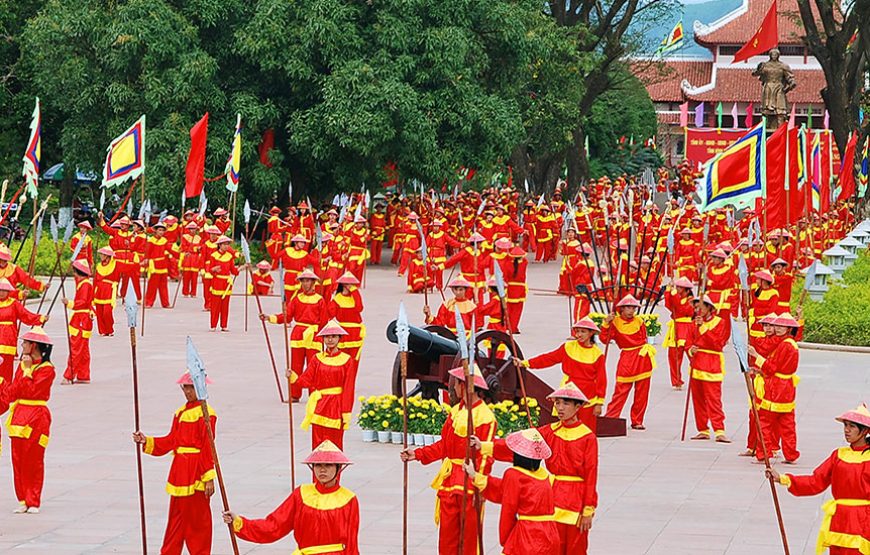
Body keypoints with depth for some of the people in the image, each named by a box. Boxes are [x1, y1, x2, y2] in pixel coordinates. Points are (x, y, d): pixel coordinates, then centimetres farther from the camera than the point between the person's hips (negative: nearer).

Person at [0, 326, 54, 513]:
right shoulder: (23, 365, 14)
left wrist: (27, 370, -13)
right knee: (18, 459, 5)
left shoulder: (47, 369, -9)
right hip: (19, 414, 7)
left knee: (34, 460, -2)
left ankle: (34, 502, 4)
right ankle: (23, 500, 11)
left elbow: (31, 391, -18)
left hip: (37, 417, -7)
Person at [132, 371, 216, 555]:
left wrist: (209, 478, -16)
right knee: (177, 516, 13)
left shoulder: (206, 414, -11)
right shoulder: (181, 412, 14)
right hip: (180, 473, 8)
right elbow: (171, 441, 12)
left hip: (196, 474, -8)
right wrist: (147, 442, 1)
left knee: (198, 517, 0)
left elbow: (208, 449, -14)